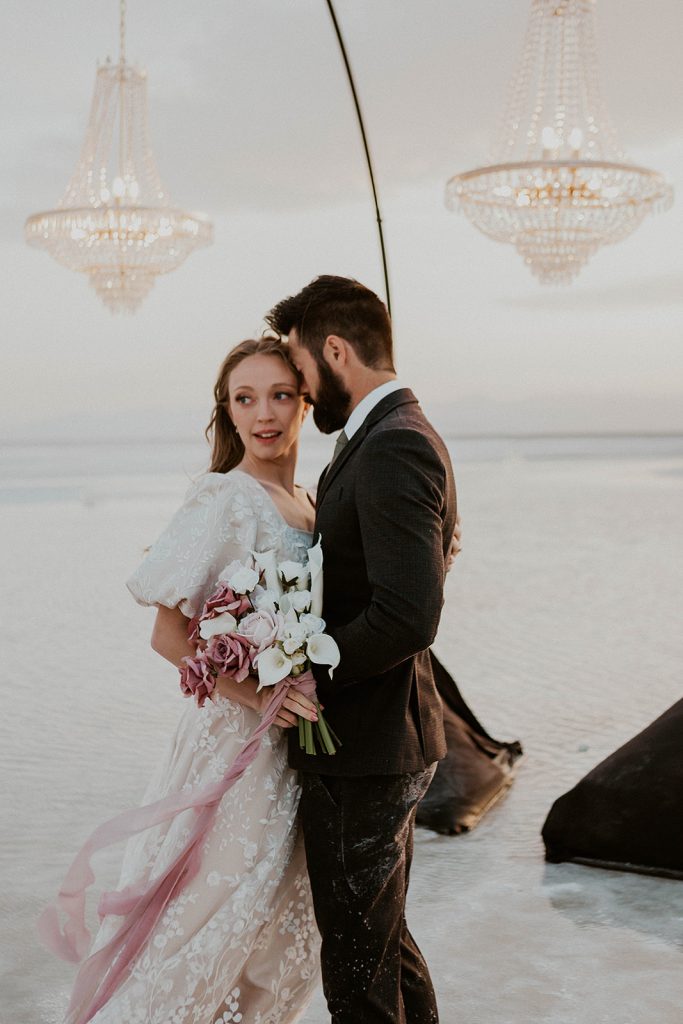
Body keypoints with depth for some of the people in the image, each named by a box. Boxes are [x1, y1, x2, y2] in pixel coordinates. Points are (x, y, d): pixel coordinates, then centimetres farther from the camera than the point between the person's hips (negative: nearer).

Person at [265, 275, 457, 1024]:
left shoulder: (393, 449, -21)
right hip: (379, 743, 10)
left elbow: (408, 617, -29)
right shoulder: (395, 437, 12)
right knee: (386, 942, 24)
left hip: (363, 752, -10)